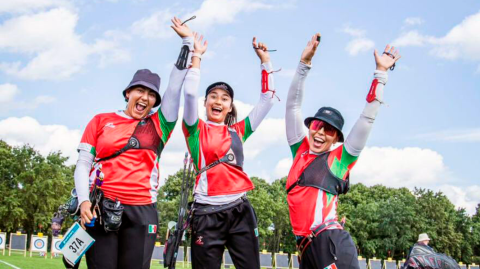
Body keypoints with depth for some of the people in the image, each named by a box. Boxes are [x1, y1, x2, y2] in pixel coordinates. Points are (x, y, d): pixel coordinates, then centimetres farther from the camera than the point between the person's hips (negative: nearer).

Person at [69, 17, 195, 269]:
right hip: (100, 208, -1)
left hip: (142, 211, 1)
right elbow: (83, 163, 9)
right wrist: (84, 200, -7)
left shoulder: (157, 125, 12)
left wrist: (188, 41, 13)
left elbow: (175, 87, 10)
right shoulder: (101, 121, 12)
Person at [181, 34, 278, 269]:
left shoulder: (238, 132, 15)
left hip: (239, 211, 3)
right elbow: (190, 93, -9)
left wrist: (265, 60, 15)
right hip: (208, 214, -3)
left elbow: (267, 100, 15)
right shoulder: (196, 130, 6)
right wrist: (196, 55, -2)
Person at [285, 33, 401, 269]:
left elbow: (367, 117, 8)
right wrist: (305, 63, 12)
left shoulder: (340, 159, 7)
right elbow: (293, 105, 16)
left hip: (332, 243, -4)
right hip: (306, 248, 5)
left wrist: (381, 73, 10)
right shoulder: (300, 151, 17)